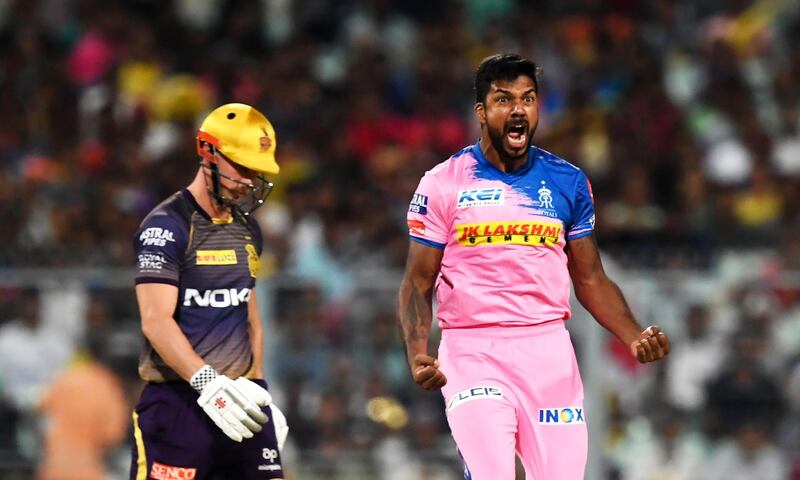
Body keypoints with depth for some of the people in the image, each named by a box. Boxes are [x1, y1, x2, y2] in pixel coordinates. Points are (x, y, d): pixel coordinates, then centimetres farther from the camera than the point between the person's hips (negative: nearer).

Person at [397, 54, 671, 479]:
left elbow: (590, 279, 14)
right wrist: (417, 355, -14)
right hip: (473, 352, -3)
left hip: (549, 350, 3)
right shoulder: (443, 184, 1)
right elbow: (418, 282, 3)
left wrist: (634, 336, -3)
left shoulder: (567, 182, 10)